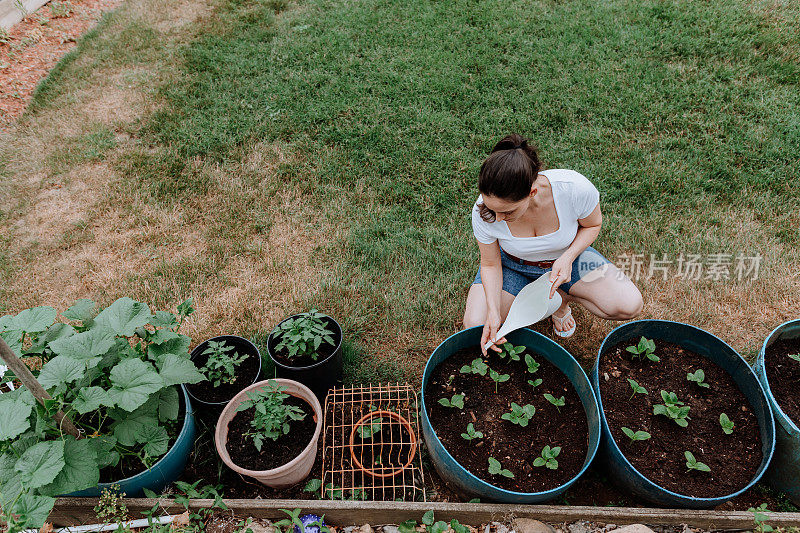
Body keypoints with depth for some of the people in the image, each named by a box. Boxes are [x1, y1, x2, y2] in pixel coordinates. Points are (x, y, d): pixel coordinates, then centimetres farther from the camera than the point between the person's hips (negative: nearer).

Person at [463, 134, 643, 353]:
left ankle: (561, 297, 8)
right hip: (515, 264, 0)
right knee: (475, 326, -18)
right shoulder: (483, 212, -32)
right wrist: (494, 311, -29)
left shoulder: (574, 188, -35)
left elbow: (592, 225, -11)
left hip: (567, 254, 0)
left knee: (629, 306, -19)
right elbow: (490, 265, -16)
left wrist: (567, 258, -28)